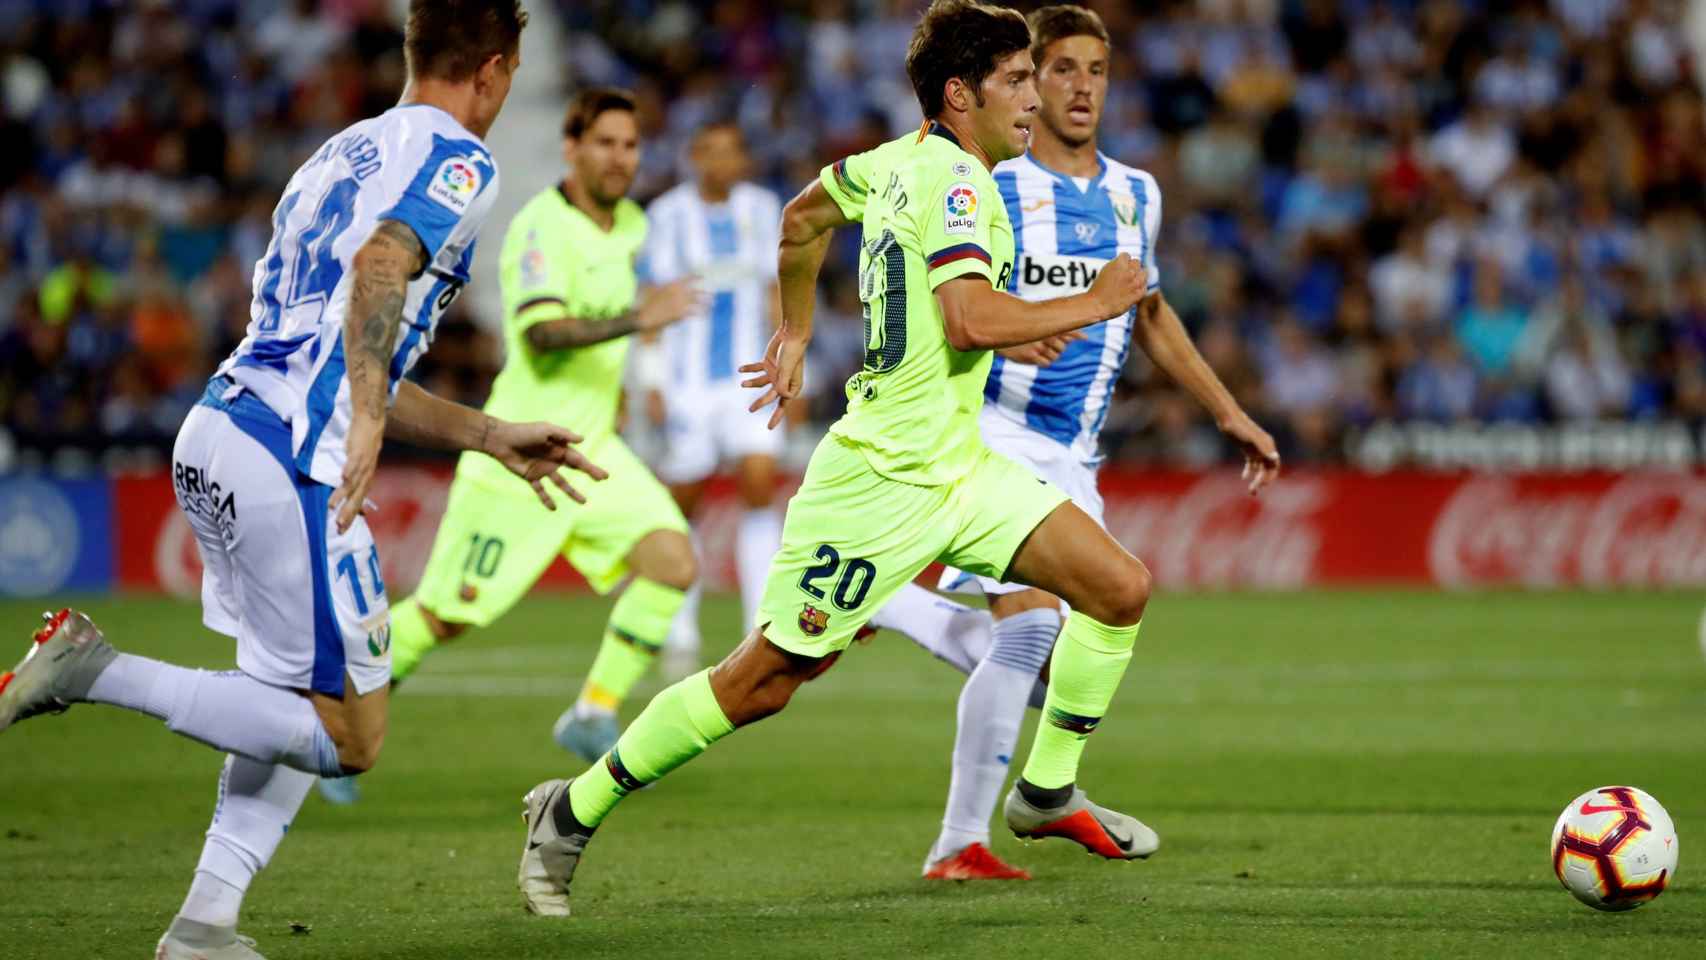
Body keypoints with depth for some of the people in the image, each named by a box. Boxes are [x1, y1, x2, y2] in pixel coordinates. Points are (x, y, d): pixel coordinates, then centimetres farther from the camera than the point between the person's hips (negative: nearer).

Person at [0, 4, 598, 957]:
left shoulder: (344, 152, 24)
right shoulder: (457, 161, -3)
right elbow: (380, 265, -24)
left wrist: (494, 438, 33)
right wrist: (368, 422, -31)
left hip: (216, 432, 9)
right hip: (291, 459, -9)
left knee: (304, 705, 19)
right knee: (349, 738, -2)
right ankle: (98, 670, -11)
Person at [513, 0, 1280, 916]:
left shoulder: (901, 161, 11)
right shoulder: (952, 178, -17)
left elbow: (801, 218, 28)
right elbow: (971, 319, -30)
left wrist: (795, 332, 39)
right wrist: (1095, 302, -17)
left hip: (958, 467, 9)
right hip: (882, 481, -9)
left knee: (1120, 586, -1)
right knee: (762, 681, -2)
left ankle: (1047, 791, 12)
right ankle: (573, 812, 12)